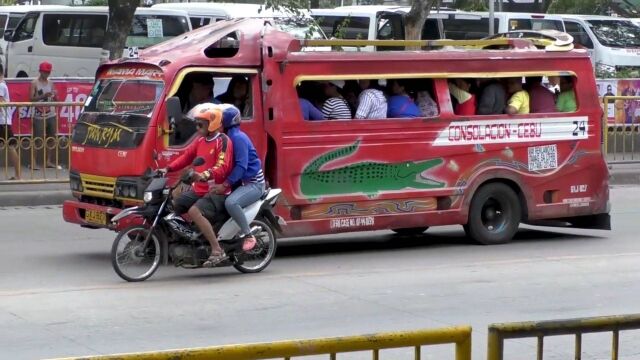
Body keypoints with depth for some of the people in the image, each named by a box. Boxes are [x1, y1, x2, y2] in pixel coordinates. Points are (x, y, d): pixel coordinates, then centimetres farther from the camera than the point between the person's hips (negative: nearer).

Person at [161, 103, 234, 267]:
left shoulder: (223, 141, -13)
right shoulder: (201, 141, 15)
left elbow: (222, 168, -25)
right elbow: (186, 156, 14)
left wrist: (205, 175, -43)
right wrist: (168, 169, 1)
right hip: (198, 189, 10)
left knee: (194, 211, -30)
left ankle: (217, 250, -29)